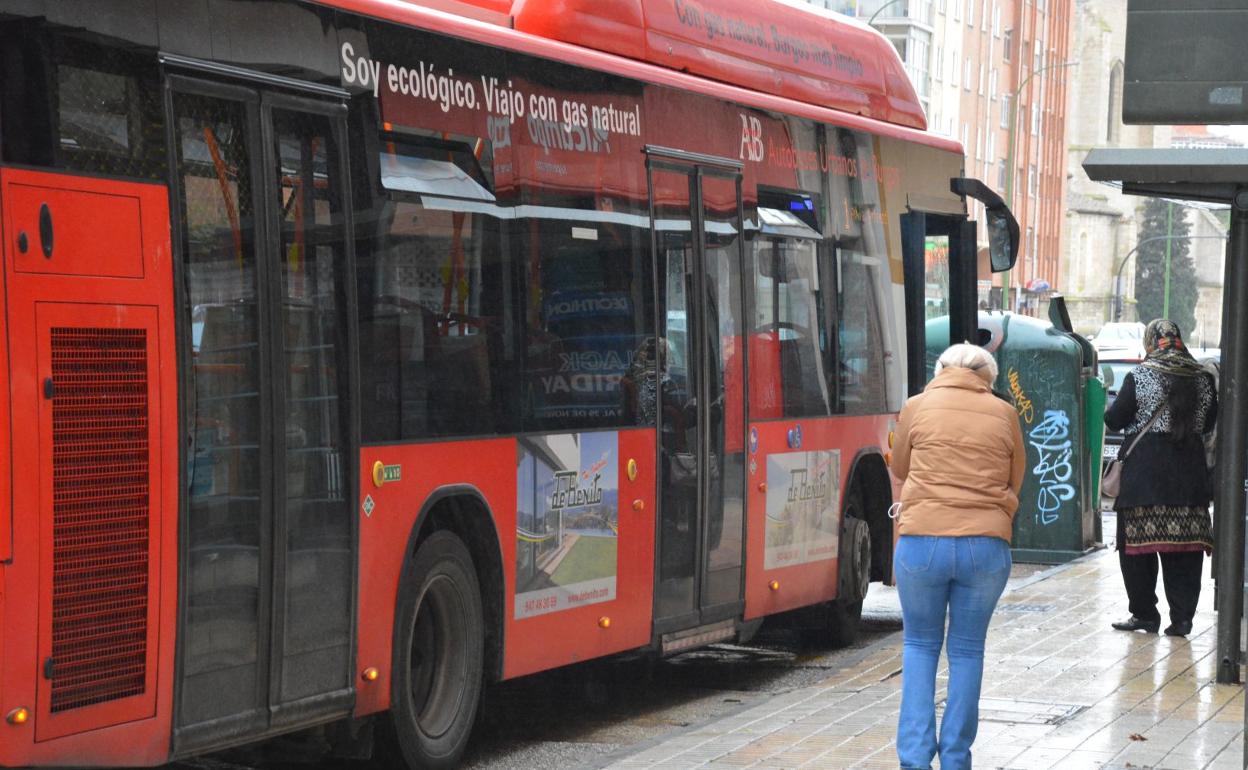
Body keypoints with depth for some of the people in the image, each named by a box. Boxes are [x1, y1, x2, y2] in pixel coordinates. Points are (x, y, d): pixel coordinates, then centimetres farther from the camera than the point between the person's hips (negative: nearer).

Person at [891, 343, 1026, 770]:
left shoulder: (917, 407, 5)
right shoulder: (1004, 413, 7)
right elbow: (1015, 482, 15)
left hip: (922, 540, 0)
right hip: (986, 545, 1)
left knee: (919, 646, 15)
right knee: (967, 650, 13)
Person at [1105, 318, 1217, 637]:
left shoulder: (1140, 376, -6)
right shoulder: (1202, 378, 6)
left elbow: (1113, 419, -3)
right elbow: (1209, 423, 16)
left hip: (1144, 472, -4)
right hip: (1189, 474, 4)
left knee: (1137, 545, 4)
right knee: (1184, 550, 5)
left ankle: (1144, 614, 7)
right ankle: (1181, 617, 3)